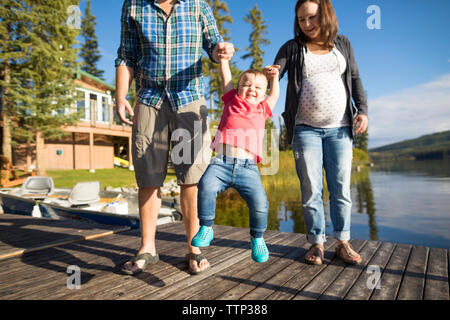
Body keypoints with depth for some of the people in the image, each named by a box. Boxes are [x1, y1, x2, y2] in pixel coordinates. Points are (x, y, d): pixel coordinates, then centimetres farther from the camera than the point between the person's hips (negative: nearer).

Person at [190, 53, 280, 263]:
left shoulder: (262, 109, 25)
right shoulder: (232, 101, 22)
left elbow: (274, 95, 42)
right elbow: (226, 77, 27)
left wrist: (273, 78, 33)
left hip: (248, 168, 1)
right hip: (221, 162, -1)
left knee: (260, 203, -15)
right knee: (206, 186, -28)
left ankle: (257, 238, 13)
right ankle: (206, 228, -6)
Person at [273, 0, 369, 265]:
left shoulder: (343, 44, 12)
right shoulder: (292, 48, 6)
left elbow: (355, 79, 14)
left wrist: (363, 110, 2)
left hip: (339, 128, 2)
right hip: (306, 129, -1)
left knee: (341, 188, 2)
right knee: (311, 189, 0)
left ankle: (343, 243, 14)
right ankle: (317, 243, 12)